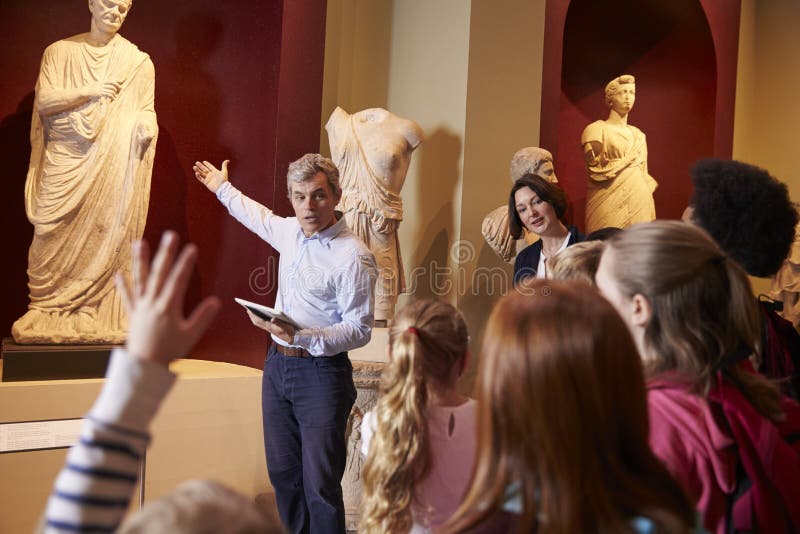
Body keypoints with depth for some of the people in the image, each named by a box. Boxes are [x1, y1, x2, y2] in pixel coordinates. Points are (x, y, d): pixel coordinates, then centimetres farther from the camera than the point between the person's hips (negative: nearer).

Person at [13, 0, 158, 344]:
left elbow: (146, 110, 6)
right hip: (62, 163, 1)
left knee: (106, 240, -4)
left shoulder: (137, 62, 7)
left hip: (111, 167, -1)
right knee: (55, 241, -3)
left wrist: (146, 126, -17)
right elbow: (43, 101, 0)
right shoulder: (59, 52, 9)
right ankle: (48, 315, 6)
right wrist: (88, 92, -11)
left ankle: (101, 318, 3)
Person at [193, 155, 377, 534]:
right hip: (276, 364, 8)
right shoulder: (291, 232, 6)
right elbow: (260, 218, 31)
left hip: (320, 372, -8)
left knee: (320, 485, -6)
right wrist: (223, 189, 43)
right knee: (282, 474, 15)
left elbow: (358, 330, -19)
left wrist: (302, 337, -30)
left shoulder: (354, 257, -18)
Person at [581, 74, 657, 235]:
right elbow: (595, 169, -11)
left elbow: (643, 174, 19)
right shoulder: (596, 130, -1)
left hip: (639, 205, 5)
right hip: (609, 207, -5)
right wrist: (628, 161, -6)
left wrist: (649, 210, 11)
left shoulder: (638, 135, 18)